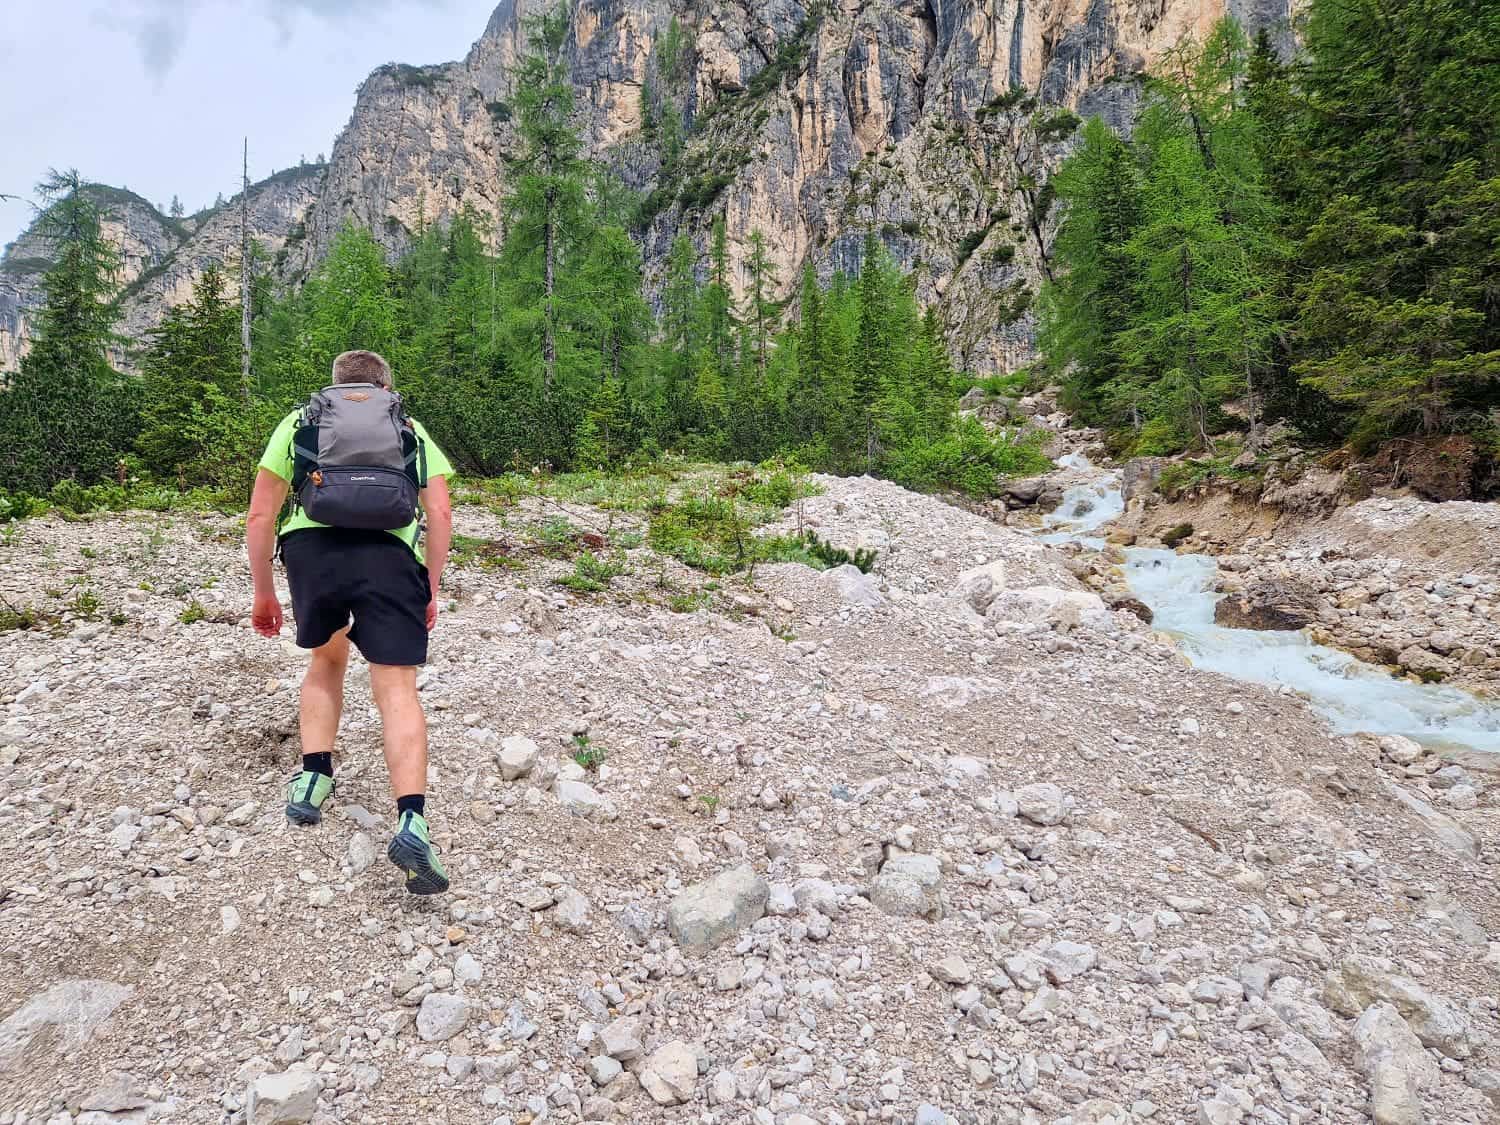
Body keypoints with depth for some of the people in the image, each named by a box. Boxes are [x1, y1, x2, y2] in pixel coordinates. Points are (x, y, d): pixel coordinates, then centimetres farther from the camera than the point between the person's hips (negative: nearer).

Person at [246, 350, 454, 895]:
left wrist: (264, 594, 26)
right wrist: (431, 592, 18)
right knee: (396, 689, -3)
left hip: (309, 544, 2)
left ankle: (313, 779, 21)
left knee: (327, 658, 28)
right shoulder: (408, 427, 27)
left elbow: (260, 515, 19)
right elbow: (440, 513, 13)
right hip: (389, 551, -1)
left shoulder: (299, 420, 27)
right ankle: (412, 821, -18)